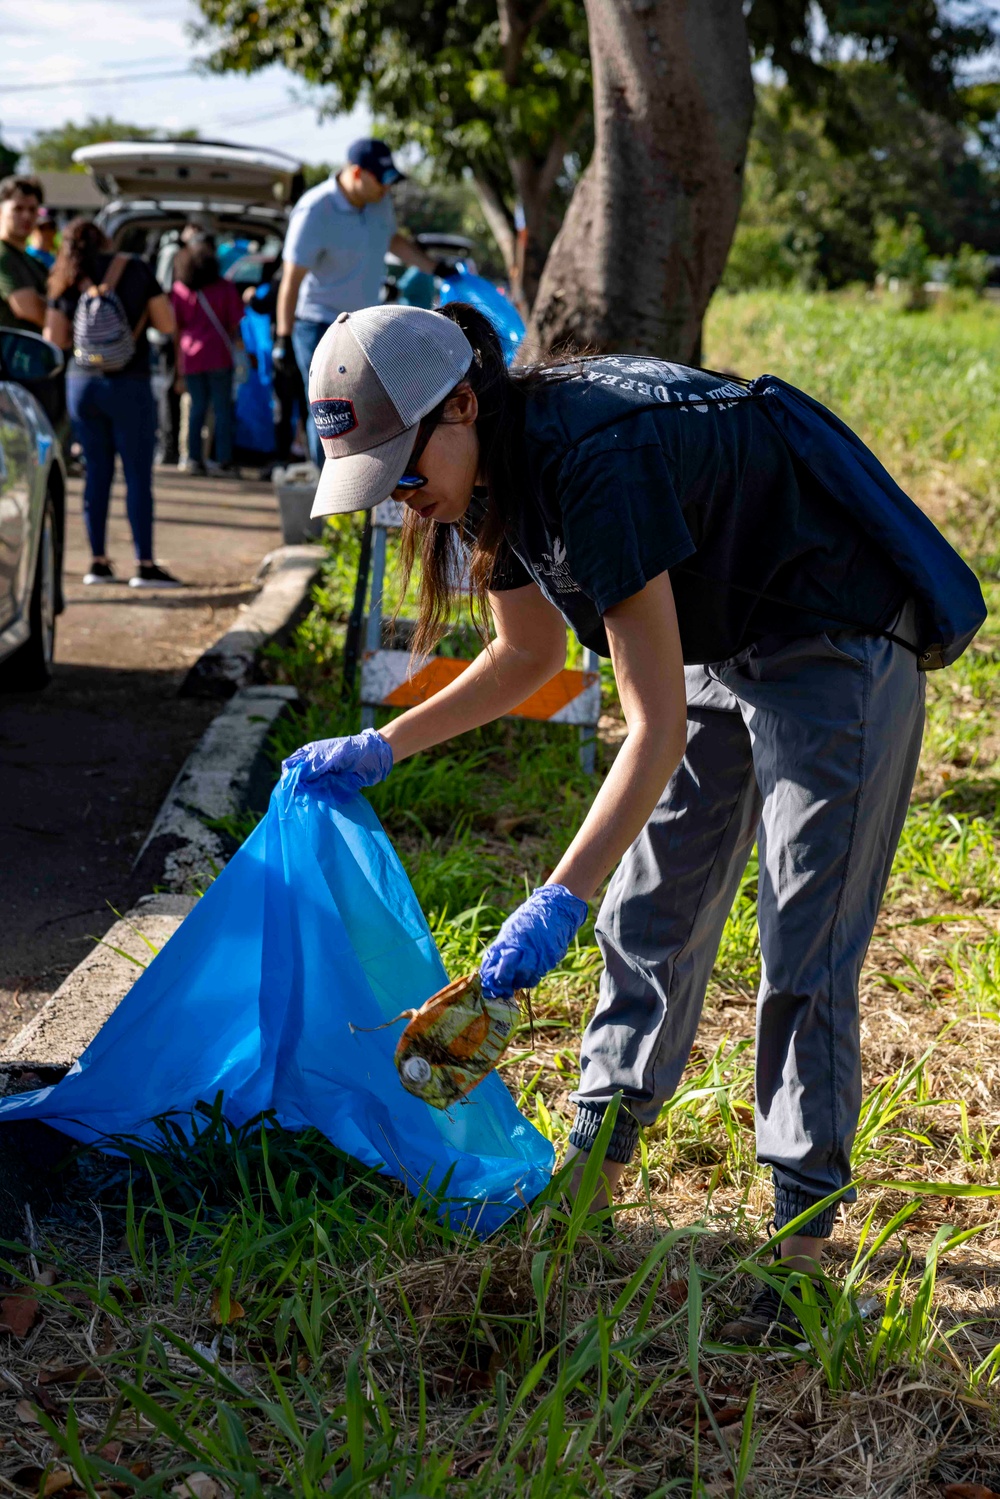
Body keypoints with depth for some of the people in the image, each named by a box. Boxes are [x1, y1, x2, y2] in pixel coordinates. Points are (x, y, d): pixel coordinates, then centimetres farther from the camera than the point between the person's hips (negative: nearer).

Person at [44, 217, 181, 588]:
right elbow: (167, 324, -1)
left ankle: (98, 563, 11)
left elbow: (55, 340, 3)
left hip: (81, 383, 3)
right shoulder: (135, 269, -1)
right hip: (128, 384, -3)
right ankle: (145, 565, -3)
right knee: (138, 475, -1)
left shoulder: (65, 283, 4)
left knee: (96, 472, 10)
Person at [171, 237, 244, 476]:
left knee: (197, 406, 12)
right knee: (222, 407, 2)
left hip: (190, 356, 2)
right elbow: (235, 324, 0)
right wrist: (231, 346, 16)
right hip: (219, 354, -2)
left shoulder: (179, 291, 5)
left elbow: (175, 330, 8)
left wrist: (179, 369, 13)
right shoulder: (224, 288, 0)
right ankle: (224, 460, -2)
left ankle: (194, 459, 8)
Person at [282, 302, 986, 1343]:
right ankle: (592, 1176, 22)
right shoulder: (495, 473, -6)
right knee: (648, 920, 11)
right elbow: (528, 655, 11)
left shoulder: (596, 465, -33)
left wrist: (559, 899, -36)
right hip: (721, 648, 9)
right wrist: (381, 749, 6)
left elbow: (656, 726, -33)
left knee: (805, 953, -8)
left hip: (842, 646, -9)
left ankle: (803, 1241, 1)